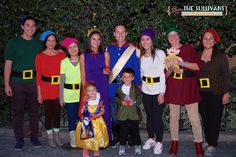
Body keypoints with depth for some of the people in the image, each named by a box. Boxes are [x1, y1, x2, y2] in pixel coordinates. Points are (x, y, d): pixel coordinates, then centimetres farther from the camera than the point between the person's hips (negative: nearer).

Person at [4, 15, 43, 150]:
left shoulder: (38, 44, 7)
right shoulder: (14, 42, 0)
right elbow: (8, 64, -1)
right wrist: (7, 84, -6)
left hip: (34, 82, 2)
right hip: (17, 83, -2)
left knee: (34, 110, 9)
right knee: (18, 111, 5)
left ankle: (34, 137, 23)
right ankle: (19, 139, 18)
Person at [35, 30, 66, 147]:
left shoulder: (61, 54, 2)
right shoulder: (40, 56, -3)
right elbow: (38, 76, -4)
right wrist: (39, 93, -5)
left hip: (59, 88, 2)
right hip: (46, 88, -2)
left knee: (57, 112, 10)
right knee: (48, 113, 7)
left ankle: (57, 136, 26)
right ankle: (50, 138, 22)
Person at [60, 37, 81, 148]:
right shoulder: (64, 62, -1)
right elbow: (61, 81, 1)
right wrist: (61, 97, 0)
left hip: (82, 94, 0)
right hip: (69, 95, 0)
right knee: (71, 118, 5)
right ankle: (73, 142, 18)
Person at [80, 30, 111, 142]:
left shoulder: (105, 54, 5)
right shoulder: (83, 56, 4)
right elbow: (83, 75, 5)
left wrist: (107, 72, -10)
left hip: (103, 88, 1)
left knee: (104, 112, 1)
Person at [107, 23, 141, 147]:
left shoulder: (133, 50, -1)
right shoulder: (109, 49, 6)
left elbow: (136, 70, 1)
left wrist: (137, 85, -3)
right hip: (112, 86, 2)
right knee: (114, 113, 10)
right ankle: (116, 136, 25)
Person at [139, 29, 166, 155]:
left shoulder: (160, 53, -9)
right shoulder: (140, 55, 4)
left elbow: (162, 73, -10)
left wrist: (162, 92, -11)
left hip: (158, 89, -4)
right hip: (145, 90, 4)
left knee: (157, 116, -1)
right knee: (149, 115, 13)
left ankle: (159, 142, 16)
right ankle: (151, 139, 30)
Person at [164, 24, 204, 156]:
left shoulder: (189, 49, 1)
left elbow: (198, 66, -6)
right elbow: (166, 74, 9)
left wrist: (182, 63, -16)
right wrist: (171, 68, -12)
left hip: (188, 87, -2)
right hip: (173, 88, 3)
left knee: (194, 118, -2)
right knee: (174, 116, 9)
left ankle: (199, 143, 15)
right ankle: (174, 142, 24)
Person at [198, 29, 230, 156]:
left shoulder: (220, 55, -3)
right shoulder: (198, 55, 7)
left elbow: (226, 75, -4)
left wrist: (226, 93, -8)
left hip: (216, 93, -3)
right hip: (201, 93, 4)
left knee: (214, 118, 0)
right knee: (205, 118, 9)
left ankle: (212, 145, 9)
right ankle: (208, 141, 23)